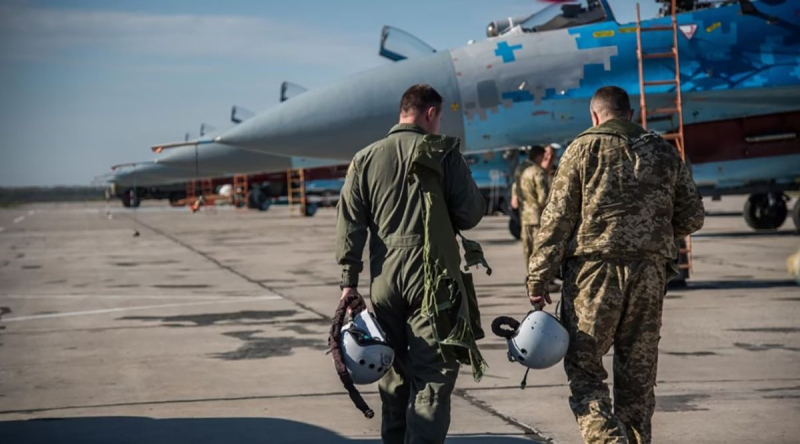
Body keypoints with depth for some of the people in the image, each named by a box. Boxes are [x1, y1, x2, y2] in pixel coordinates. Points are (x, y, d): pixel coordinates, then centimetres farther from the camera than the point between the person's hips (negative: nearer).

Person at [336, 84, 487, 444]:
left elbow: (350, 225, 4)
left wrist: (349, 281, 5)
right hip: (433, 279, -4)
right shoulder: (443, 153, -2)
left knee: (394, 375, 16)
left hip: (385, 279, 4)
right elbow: (470, 215, -5)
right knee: (433, 377, -2)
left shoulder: (366, 159, 8)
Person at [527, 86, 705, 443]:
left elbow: (557, 219, -5)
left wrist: (538, 279, -3)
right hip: (649, 274, 4)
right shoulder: (665, 152, 12)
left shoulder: (584, 149, 0)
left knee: (583, 367, 2)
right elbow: (692, 217, 14)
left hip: (594, 270, -4)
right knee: (638, 374, 12)